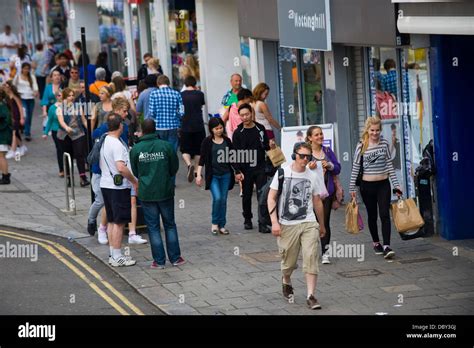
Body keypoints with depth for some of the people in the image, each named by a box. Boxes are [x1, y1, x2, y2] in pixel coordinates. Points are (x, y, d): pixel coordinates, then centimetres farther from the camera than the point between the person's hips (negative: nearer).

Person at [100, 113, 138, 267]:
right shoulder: (117, 144, -19)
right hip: (118, 187, -9)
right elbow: (121, 167, -29)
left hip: (105, 184, 9)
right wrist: (135, 181, -17)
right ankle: (117, 257, -1)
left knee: (112, 221, 15)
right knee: (119, 222, -4)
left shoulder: (104, 142, 10)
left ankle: (113, 254, 20)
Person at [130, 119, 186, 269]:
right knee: (170, 224, 14)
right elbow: (175, 168, 1)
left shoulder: (136, 149, -7)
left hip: (146, 193, -1)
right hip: (165, 191, 1)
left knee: (153, 227, 6)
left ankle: (159, 260, 6)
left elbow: (135, 172, 5)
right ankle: (175, 258, 16)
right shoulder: (166, 146, -7)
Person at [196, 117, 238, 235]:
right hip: (213, 175, -3)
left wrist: (237, 171, 17)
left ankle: (222, 225, 12)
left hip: (226, 175, 3)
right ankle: (214, 223, 1)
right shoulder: (207, 142, -3)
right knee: (217, 198, -17)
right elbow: (202, 159, -3)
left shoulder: (227, 141, 7)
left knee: (223, 200, 4)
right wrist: (199, 175, -8)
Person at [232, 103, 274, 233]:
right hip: (246, 170, 0)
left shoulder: (260, 129, 4)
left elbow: (266, 146, 14)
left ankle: (262, 223, -7)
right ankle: (247, 219, 28)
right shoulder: (238, 133, -1)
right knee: (247, 196, 10)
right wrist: (238, 171, -9)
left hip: (260, 169, 0)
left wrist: (270, 145, -8)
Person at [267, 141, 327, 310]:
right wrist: (274, 221, -10)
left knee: (311, 257, -14)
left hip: (308, 223, 1)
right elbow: (271, 198, -1)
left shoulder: (312, 176, 6)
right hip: (287, 225, -1)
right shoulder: (283, 173, -1)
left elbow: (317, 202, 16)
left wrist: (322, 225, 21)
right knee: (289, 261, 8)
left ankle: (311, 296, -11)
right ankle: (286, 282, 41)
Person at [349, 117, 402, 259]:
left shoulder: (384, 144, 1)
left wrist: (396, 185, 2)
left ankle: (386, 246, -15)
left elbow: (389, 165, 5)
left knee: (384, 214, -10)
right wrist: (352, 188, -1)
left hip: (383, 184, 0)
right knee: (372, 216, 10)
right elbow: (355, 168, 0)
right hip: (367, 186, 0)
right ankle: (376, 243, 26)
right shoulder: (361, 146, -4)